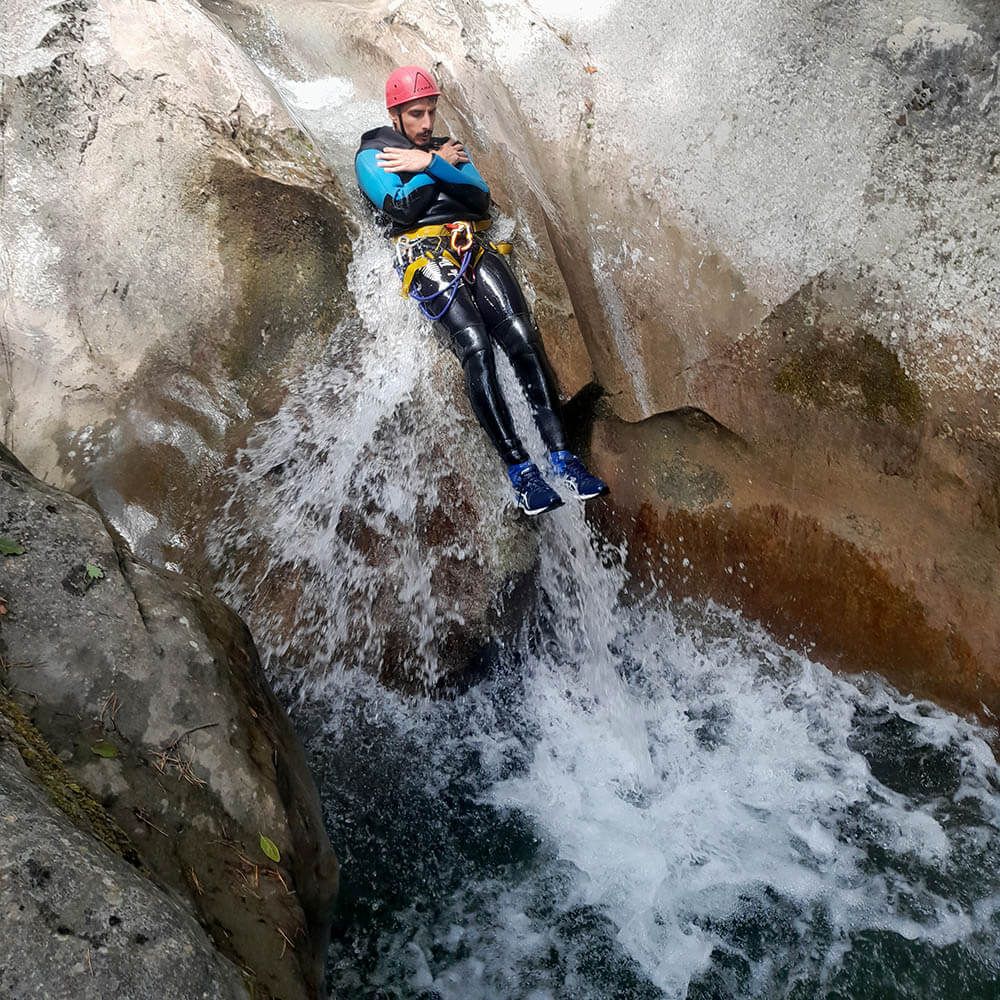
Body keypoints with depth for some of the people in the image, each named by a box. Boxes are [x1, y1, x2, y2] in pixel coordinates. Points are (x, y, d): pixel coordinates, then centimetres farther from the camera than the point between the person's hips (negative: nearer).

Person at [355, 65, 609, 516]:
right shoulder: (372, 156, 15)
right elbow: (402, 209, -3)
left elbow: (481, 198, 9)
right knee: (475, 344, -26)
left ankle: (560, 454, -22)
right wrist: (441, 166, 7)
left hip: (473, 247, 4)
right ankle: (518, 467, -28)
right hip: (425, 254, -4)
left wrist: (429, 164, -1)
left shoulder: (448, 149, 29)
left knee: (521, 335, -19)